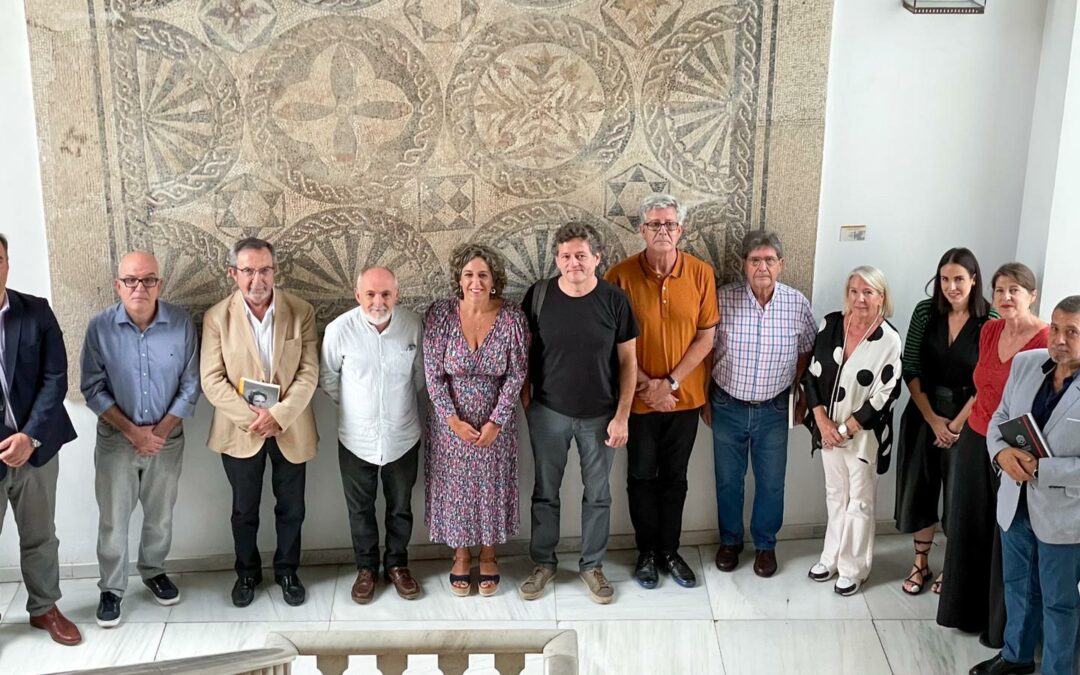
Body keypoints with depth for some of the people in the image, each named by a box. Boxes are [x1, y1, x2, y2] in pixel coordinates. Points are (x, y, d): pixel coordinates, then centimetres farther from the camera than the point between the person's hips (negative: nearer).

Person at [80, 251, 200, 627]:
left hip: (168, 438, 1)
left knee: (160, 515, 17)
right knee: (113, 519, 7)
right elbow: (93, 389, -9)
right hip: (116, 439, -1)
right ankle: (111, 588, 24)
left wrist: (160, 431, -12)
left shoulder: (182, 323, -13)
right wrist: (132, 431, -15)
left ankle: (153, 571, 39)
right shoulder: (100, 328, -14)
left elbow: (190, 385, -7)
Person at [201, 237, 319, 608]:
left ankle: (287, 571, 34)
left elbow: (308, 374, -9)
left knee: (291, 509, 14)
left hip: (290, 429, 1)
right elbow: (212, 380, -10)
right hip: (240, 431, 0)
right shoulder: (217, 317, -8)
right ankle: (247, 573, 36)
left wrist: (278, 415, -20)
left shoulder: (301, 312, -7)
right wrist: (251, 418, -19)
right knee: (244, 511, 15)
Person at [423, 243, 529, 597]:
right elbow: (433, 373, -10)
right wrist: (453, 419, -15)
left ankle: (488, 556, 33)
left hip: (495, 424, 0)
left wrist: (496, 422, -13)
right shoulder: (440, 314, -12)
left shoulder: (512, 317, -11)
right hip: (451, 422, 0)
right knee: (454, 487, 11)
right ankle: (461, 556, 32)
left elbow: (516, 374, -8)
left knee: (492, 488, 12)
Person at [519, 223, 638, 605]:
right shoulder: (538, 296, -9)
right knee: (546, 492, 13)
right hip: (549, 412, 1)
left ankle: (592, 565, 30)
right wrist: (525, 394, -1)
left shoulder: (614, 300, -11)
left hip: (600, 415, 0)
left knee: (597, 494, 12)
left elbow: (628, 361, -5)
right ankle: (543, 563, 31)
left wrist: (622, 416, -7)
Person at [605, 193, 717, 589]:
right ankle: (646, 552, 29)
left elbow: (706, 337, -5)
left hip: (685, 397, 1)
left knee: (674, 478, 15)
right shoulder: (621, 276, -11)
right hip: (638, 399, -1)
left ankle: (669, 551, 30)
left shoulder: (701, 273, -7)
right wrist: (647, 386, -15)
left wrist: (670, 383, -13)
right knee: (641, 478, 12)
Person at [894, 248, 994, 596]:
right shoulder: (925, 311, -4)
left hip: (967, 419, -2)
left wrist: (956, 424, -13)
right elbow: (910, 368, -4)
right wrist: (932, 418, -10)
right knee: (921, 488, 8)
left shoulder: (991, 320, -12)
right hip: (924, 414, 3)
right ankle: (920, 564, 23)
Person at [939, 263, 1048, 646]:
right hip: (975, 441, 7)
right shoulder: (989, 331, 4)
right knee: (969, 528, 17)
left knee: (1008, 537, 7)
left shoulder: (1046, 340, -17)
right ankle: (969, 610, 35)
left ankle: (1003, 624, 24)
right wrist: (960, 424, 14)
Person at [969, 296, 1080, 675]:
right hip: (1015, 504, 6)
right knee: (1017, 587, 25)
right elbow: (999, 418, 5)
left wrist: (1040, 468, -25)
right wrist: (1002, 452, -14)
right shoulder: (1025, 363, -3)